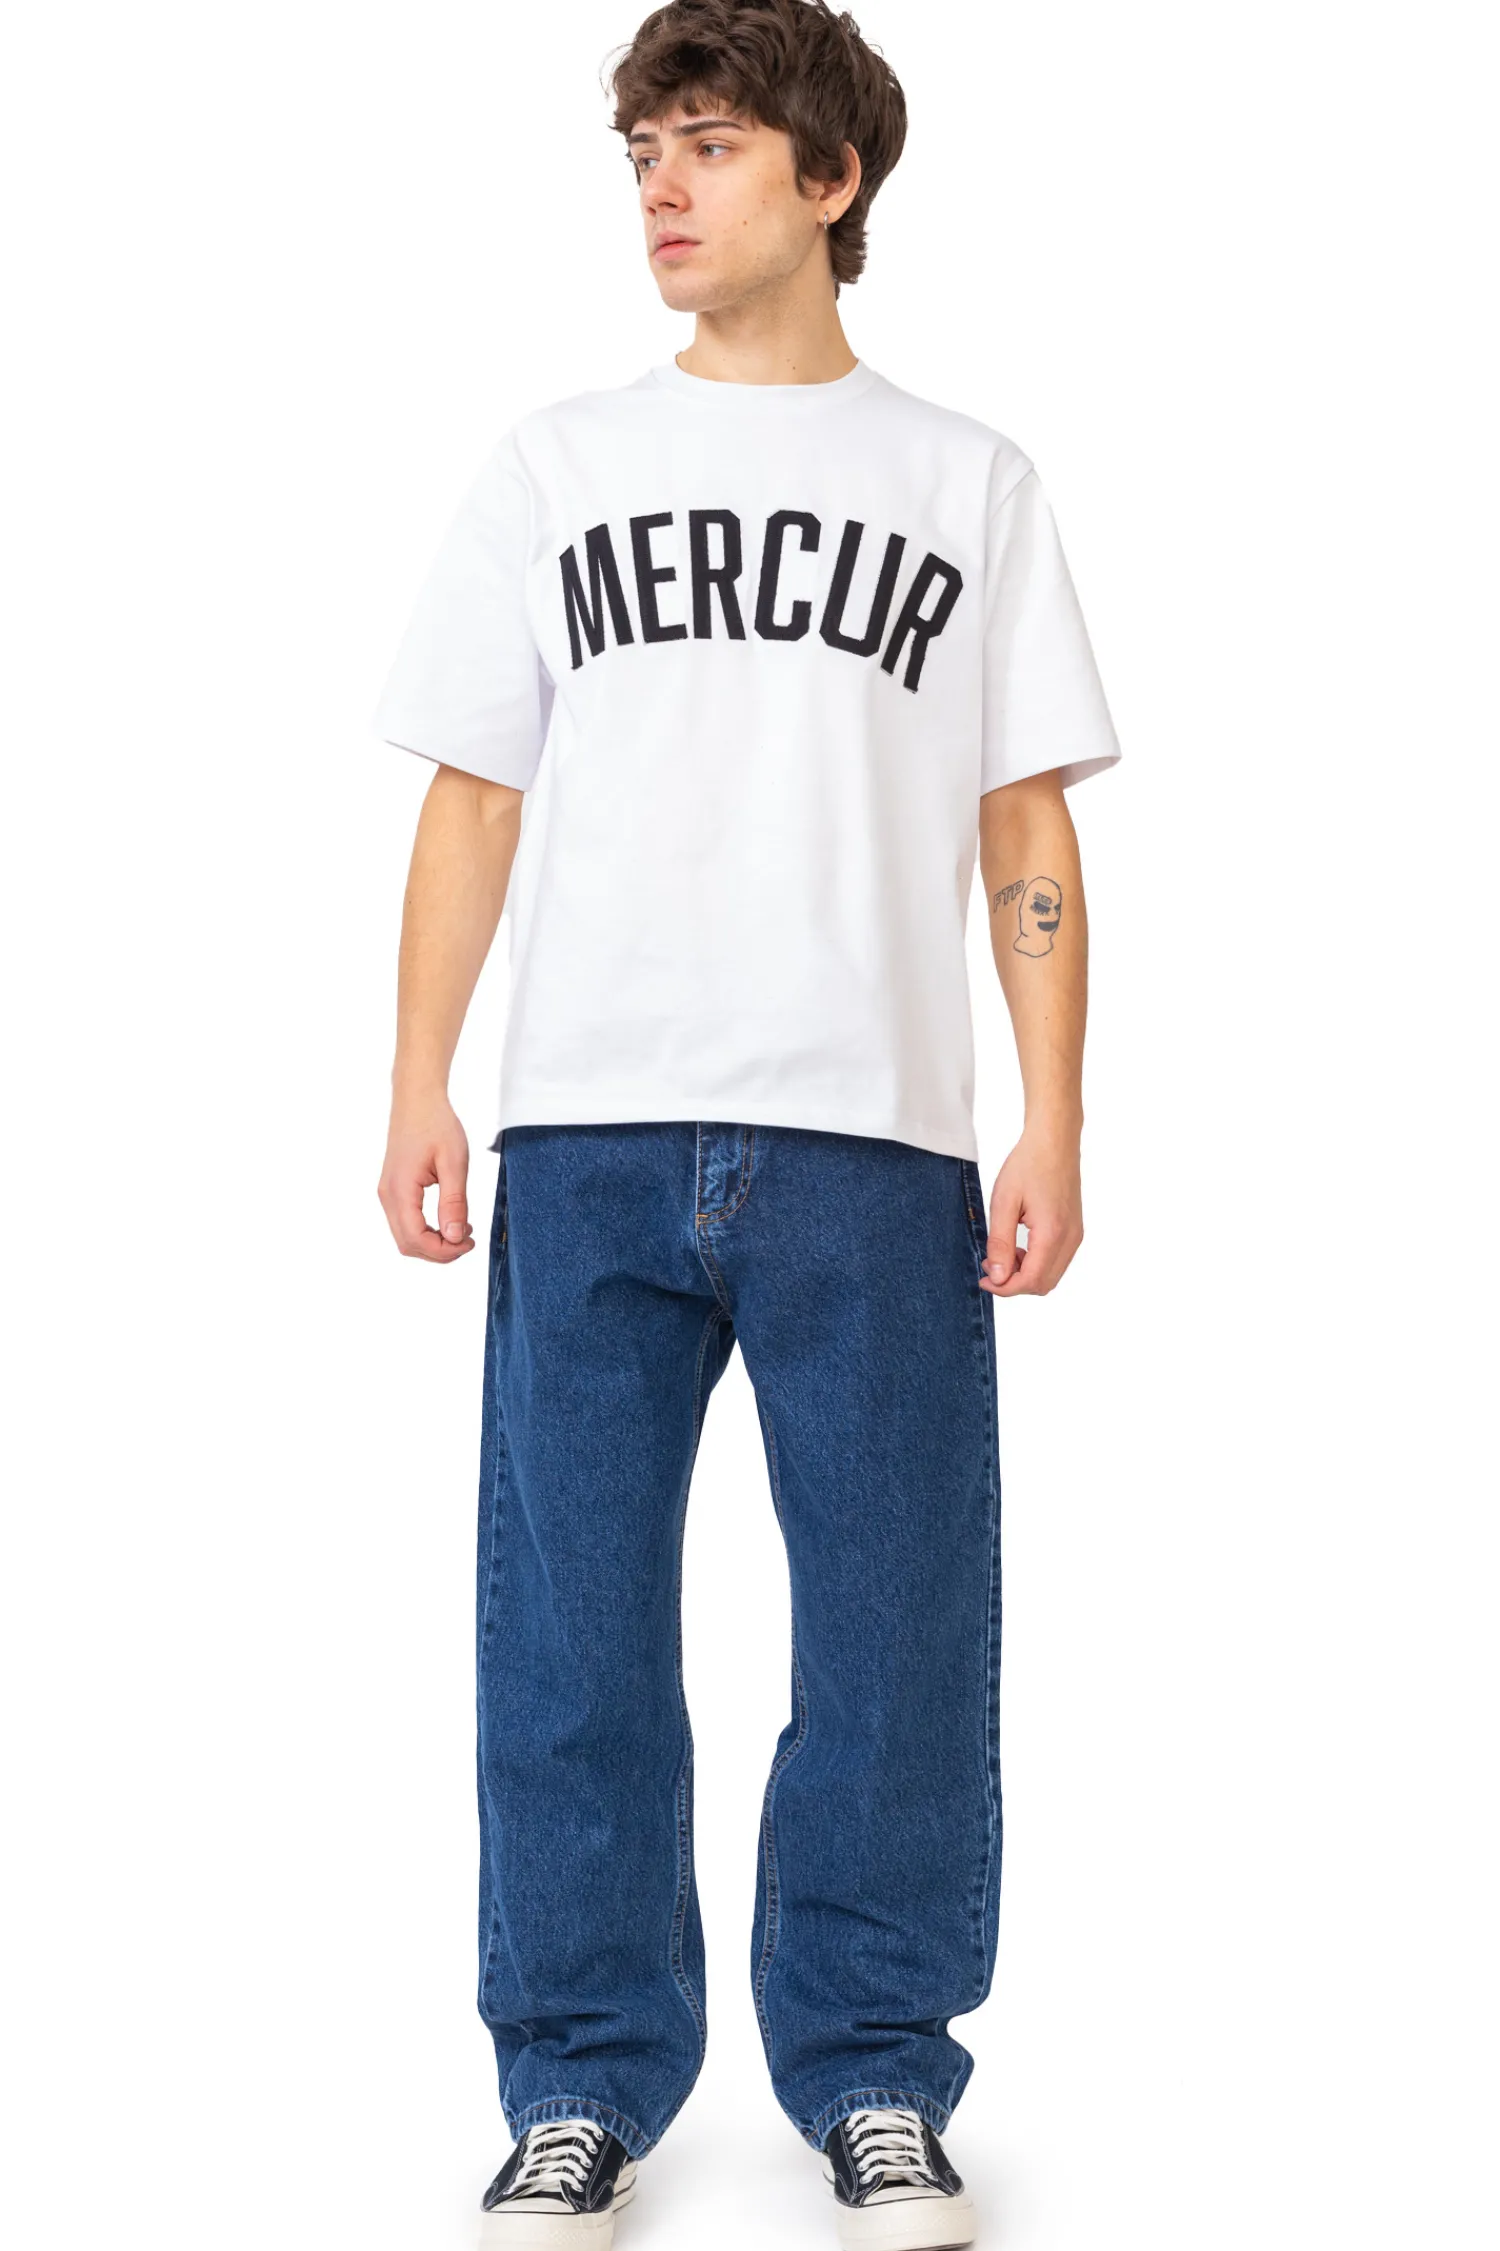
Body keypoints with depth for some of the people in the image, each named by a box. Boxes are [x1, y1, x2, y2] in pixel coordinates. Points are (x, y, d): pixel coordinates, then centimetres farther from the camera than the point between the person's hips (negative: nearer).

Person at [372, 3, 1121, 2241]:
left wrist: (1054, 1127, -1)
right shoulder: (554, 467, 14)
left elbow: (1028, 835, 8)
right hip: (590, 1132, 1)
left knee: (897, 1632, 2)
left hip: (876, 1138, 0)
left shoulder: (969, 481, 12)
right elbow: (473, 802, 10)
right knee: (570, 1632, 3)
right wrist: (419, 1091, 0)